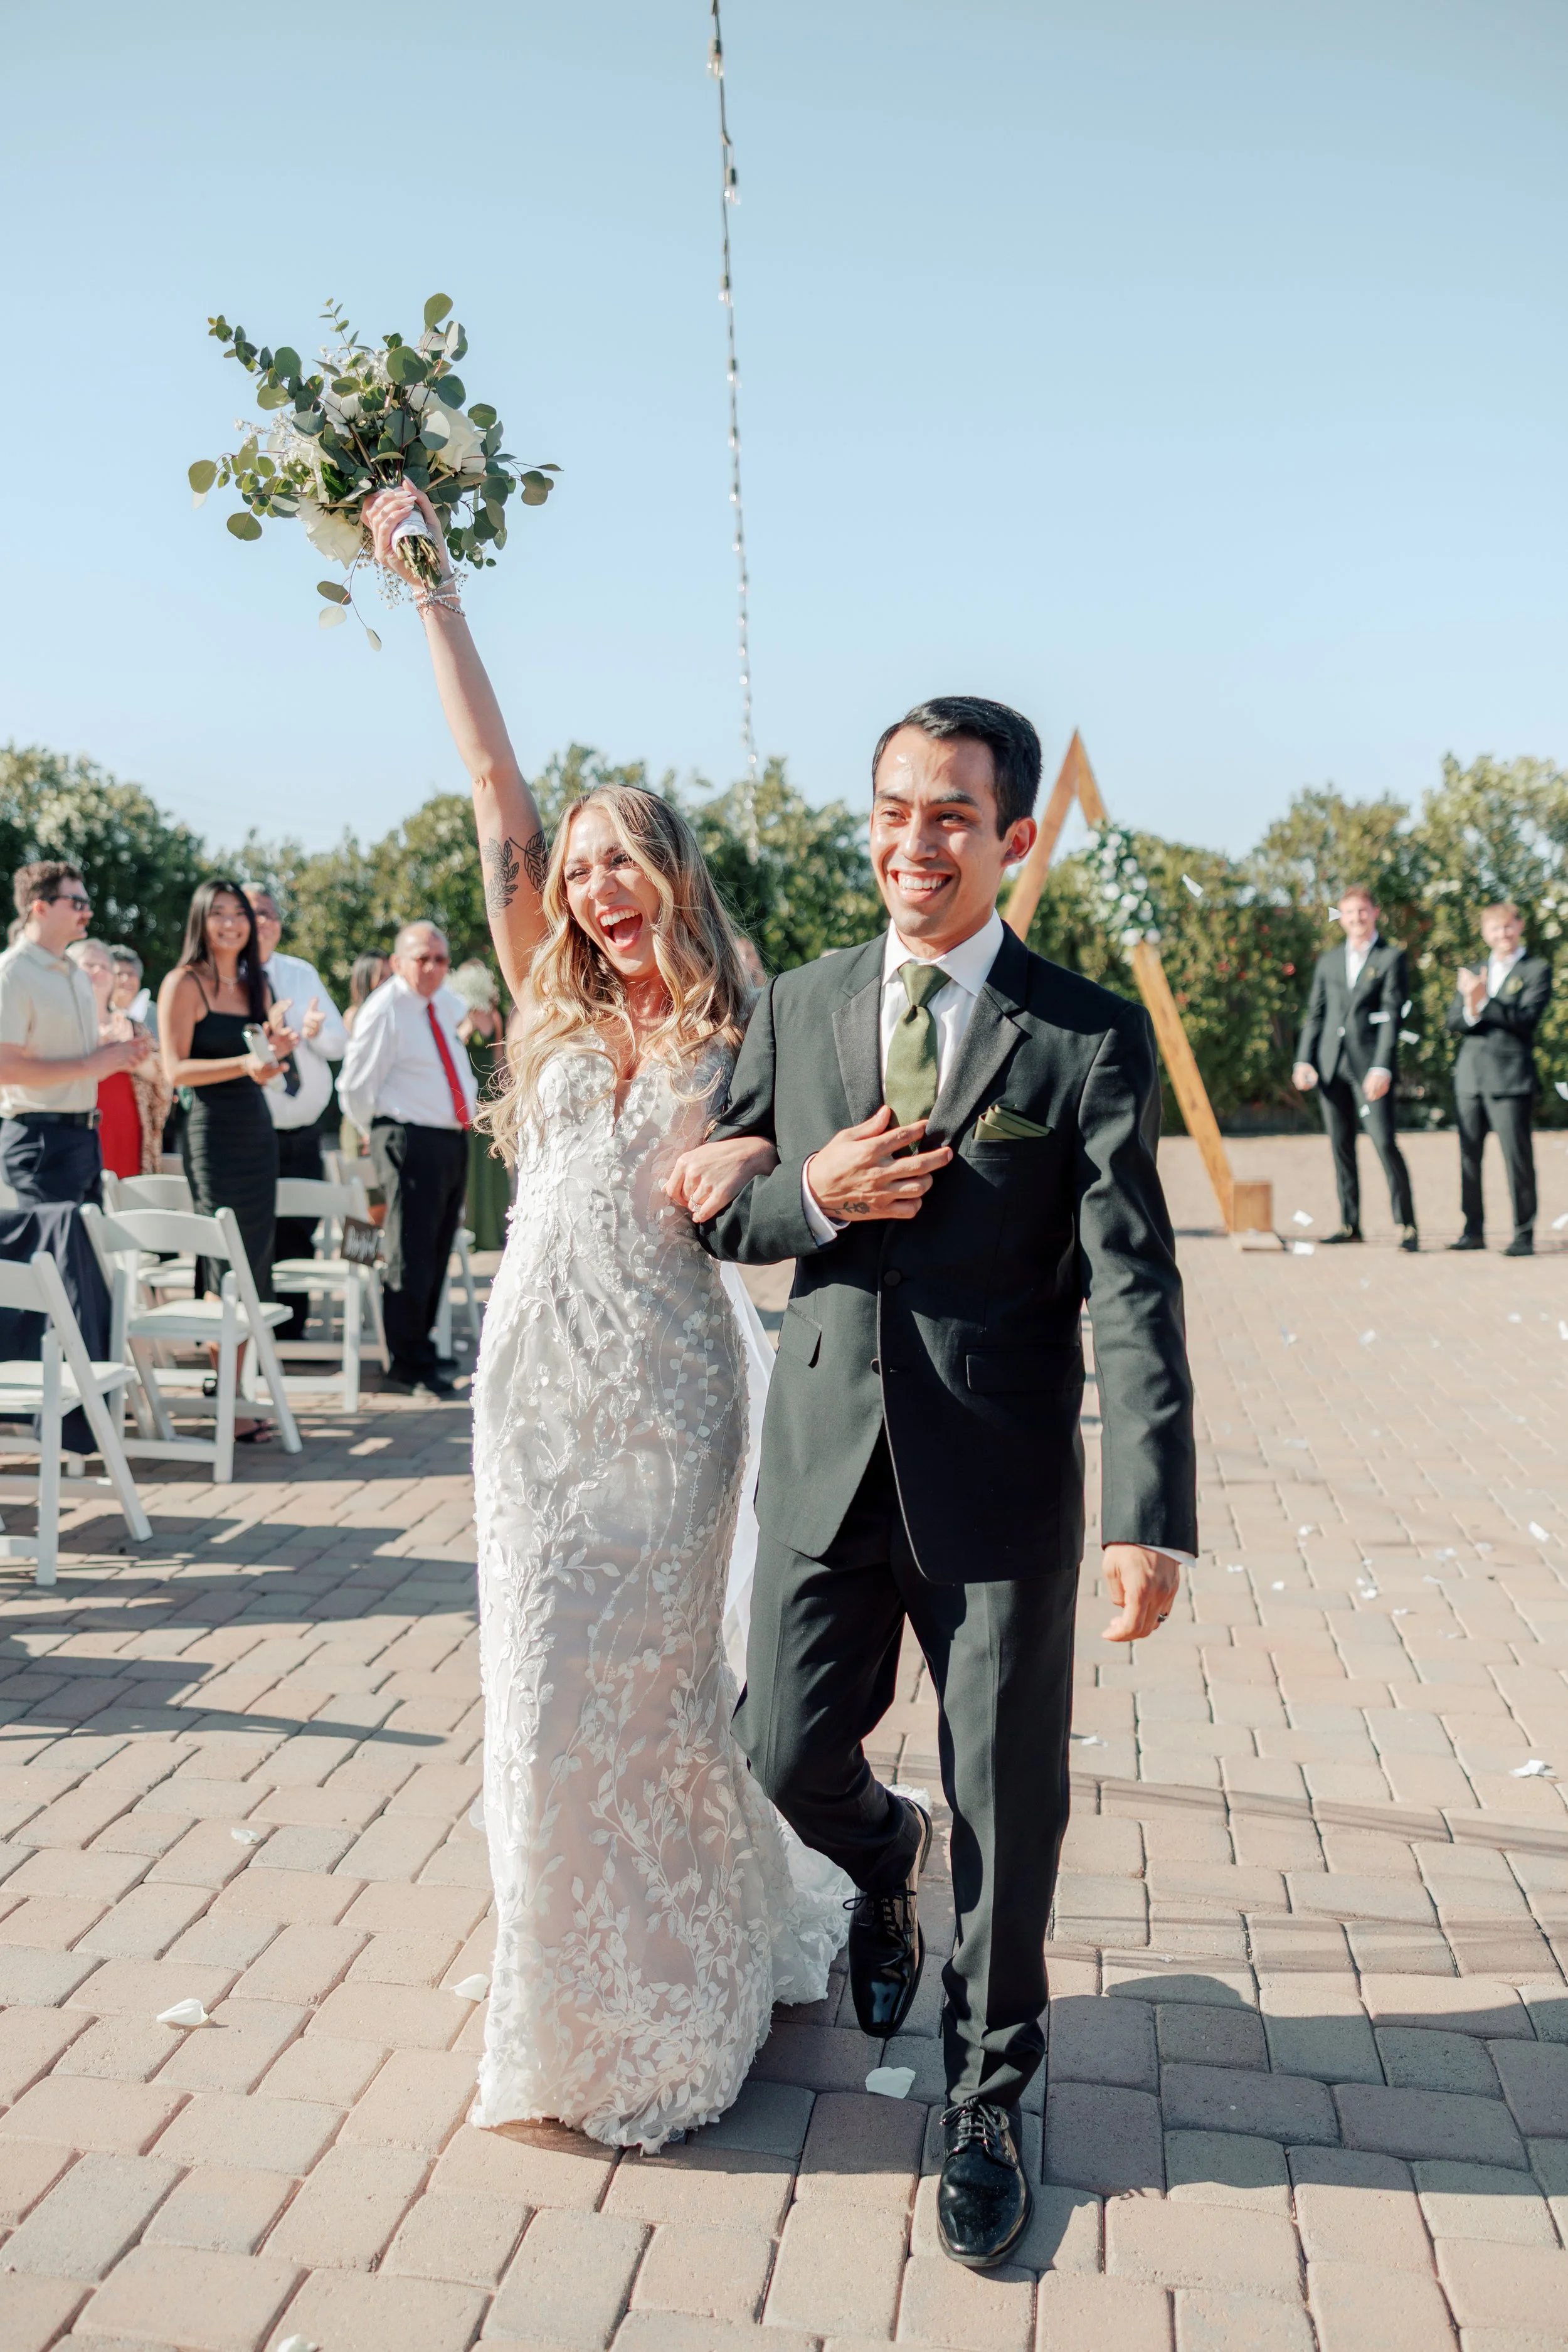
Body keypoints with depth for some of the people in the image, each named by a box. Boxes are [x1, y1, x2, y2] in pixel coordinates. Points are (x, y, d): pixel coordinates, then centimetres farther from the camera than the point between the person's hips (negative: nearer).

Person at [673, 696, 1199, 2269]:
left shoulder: (1090, 1037, -7)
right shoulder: (796, 1009, 4)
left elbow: (1135, 1288, -12)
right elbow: (708, 1201, 11)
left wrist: (1154, 1517, -20)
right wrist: (811, 1198, -12)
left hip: (1002, 1486, -2)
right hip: (826, 1464, 3)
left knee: (1006, 1815, 9)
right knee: (785, 1755, 9)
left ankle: (985, 2107, 33)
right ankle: (881, 1858, 47)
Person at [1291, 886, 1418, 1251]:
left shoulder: (1392, 958, 2)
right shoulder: (1329, 961, 16)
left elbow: (1393, 1016, -6)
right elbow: (1315, 1014, 16)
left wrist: (1382, 1068, -15)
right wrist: (1303, 1060, 3)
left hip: (1372, 1065, -5)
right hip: (1332, 1066, 5)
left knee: (1385, 1143, -12)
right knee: (1341, 1147, 7)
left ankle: (1407, 1227, -6)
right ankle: (1350, 1224, 14)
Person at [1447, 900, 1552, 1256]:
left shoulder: (1537, 970, 3)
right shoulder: (1473, 973, 18)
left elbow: (1526, 1017, -10)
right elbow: (1453, 1020, 8)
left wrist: (1484, 1003, -19)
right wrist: (1471, 1011, -14)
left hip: (1511, 1076, -5)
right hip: (1470, 1076, 5)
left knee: (1517, 1155, -7)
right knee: (1469, 1155, 6)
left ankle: (1524, 1235, -1)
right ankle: (1474, 1230, 14)